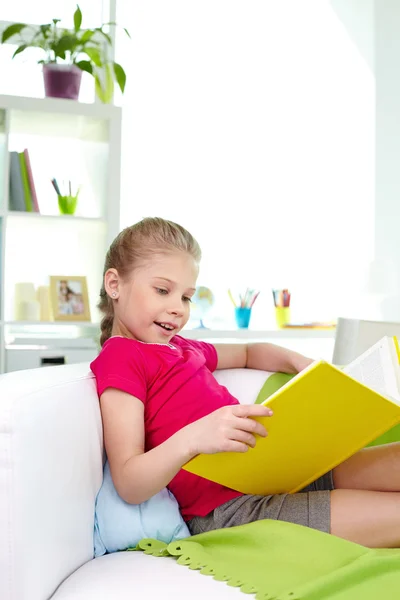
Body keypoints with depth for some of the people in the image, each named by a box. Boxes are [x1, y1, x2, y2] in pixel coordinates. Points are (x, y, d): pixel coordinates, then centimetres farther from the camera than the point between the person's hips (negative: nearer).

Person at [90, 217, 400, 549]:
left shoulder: (179, 348, 20)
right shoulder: (119, 357, -8)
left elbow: (248, 352, 36)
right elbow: (129, 486, -16)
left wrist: (298, 361, 14)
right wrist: (191, 439, -35)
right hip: (228, 507, -9)